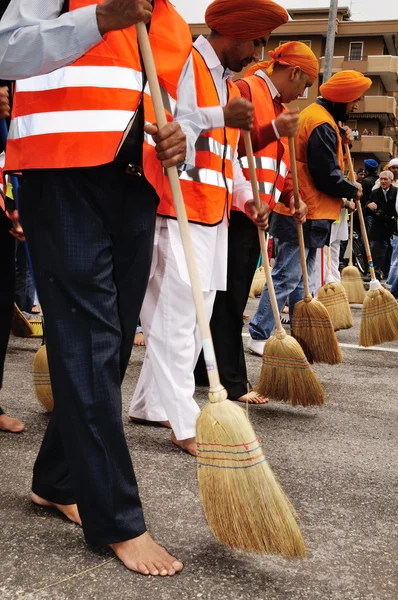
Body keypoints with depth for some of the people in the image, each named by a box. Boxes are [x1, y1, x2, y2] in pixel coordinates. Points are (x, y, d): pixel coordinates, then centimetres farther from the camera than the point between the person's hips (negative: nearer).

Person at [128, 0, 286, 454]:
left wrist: (244, 196, 11)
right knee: (176, 318, -6)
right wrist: (221, 117, -28)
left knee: (195, 319, 12)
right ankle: (185, 425, 0)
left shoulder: (227, 82, 22)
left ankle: (150, 404, 23)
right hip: (179, 211, -10)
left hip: (214, 214, 10)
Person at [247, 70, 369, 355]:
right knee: (287, 277, -8)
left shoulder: (314, 115, 15)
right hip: (306, 215, -11)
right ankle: (259, 336, -3)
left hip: (307, 213, 11)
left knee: (301, 277, 14)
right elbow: (328, 178, -20)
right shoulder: (322, 125, -17)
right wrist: (353, 190, -3)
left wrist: (340, 140, 8)